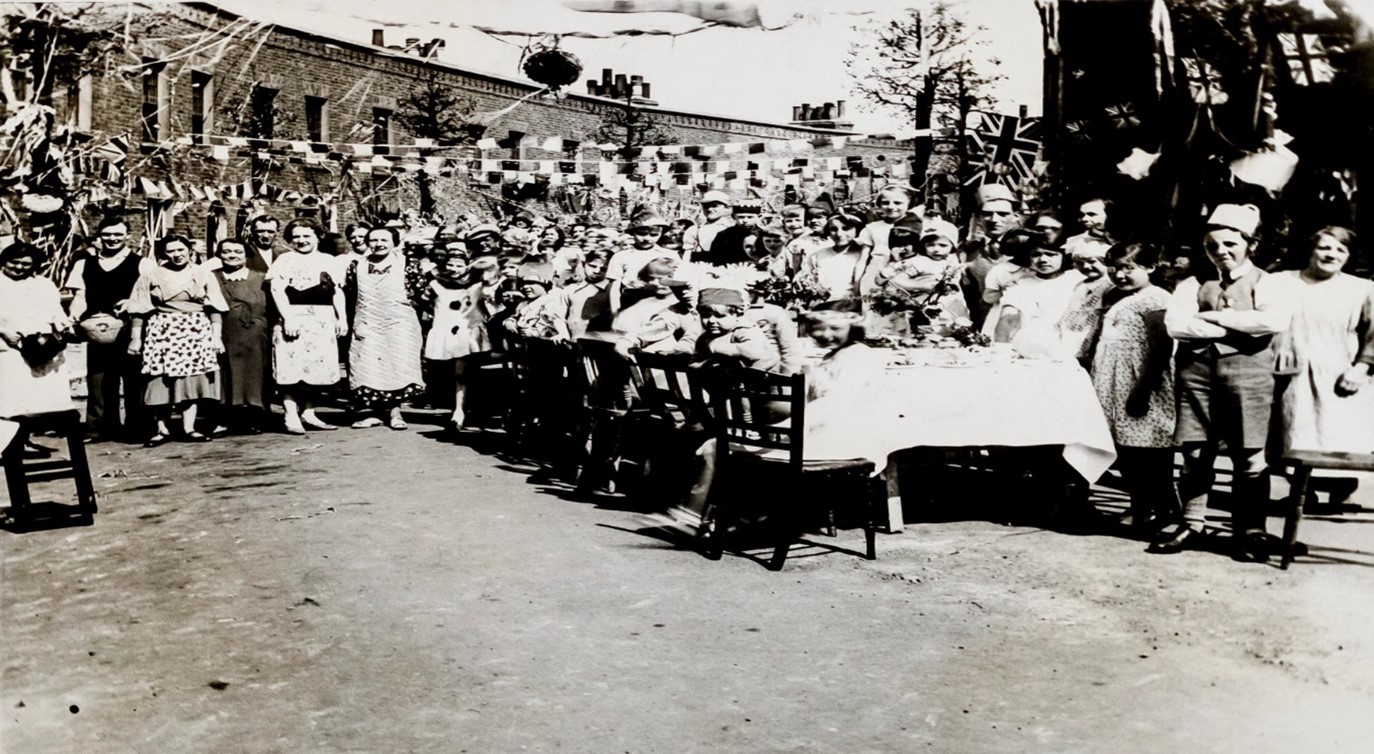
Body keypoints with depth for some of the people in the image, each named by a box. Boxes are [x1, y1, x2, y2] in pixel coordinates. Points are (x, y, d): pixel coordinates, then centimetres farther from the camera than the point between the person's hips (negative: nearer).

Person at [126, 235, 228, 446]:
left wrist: (216, 336, -2)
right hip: (162, 333, 0)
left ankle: (188, 428, 3)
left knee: (192, 379, -1)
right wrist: (135, 338, -1)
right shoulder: (151, 277, 6)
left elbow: (214, 309, 5)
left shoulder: (204, 275, 7)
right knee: (161, 381, -3)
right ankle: (161, 429, 3)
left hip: (196, 333, 1)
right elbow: (139, 311, 5)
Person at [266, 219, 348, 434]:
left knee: (318, 366, 6)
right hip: (295, 317, -4)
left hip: (324, 320, 5)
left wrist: (342, 318, 5)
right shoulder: (285, 260, 2)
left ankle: (308, 412, 15)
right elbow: (277, 289, -7)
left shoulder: (328, 261, 14)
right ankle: (291, 416, -4)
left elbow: (337, 291, 15)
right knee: (292, 366, -7)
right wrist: (287, 318, -17)